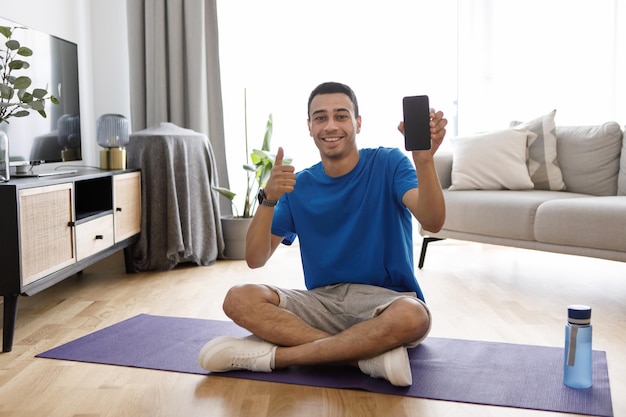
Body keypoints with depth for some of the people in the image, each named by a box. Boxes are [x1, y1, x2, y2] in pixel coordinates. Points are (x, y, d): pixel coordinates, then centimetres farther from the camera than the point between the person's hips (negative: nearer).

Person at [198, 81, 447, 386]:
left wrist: (424, 158, -38)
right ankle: (368, 354, -25)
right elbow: (255, 259, -2)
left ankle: (272, 355, -24)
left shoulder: (387, 164, -3)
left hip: (384, 298, -3)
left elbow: (432, 222, -21)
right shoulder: (299, 185, 6)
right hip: (322, 301, 3)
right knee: (240, 299, -20)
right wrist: (268, 199, -19)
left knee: (410, 317, -38)